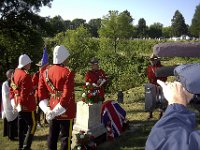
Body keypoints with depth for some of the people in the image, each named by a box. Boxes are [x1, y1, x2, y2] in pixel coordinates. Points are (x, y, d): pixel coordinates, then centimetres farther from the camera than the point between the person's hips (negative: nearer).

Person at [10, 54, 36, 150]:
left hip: (19, 106, 9)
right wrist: (23, 104, -17)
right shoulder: (26, 75, -20)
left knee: (22, 126, 16)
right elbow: (24, 92, -23)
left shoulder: (15, 73, 9)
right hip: (26, 105, -9)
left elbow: (12, 89, 15)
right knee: (32, 125, 0)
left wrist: (14, 102, 17)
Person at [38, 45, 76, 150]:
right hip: (66, 111, -6)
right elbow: (67, 95, -22)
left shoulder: (46, 71, 3)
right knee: (66, 137, 5)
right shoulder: (68, 73, -16)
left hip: (52, 110, 6)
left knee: (52, 136, 16)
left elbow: (41, 91, 3)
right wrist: (57, 111, -16)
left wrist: (46, 109, 2)